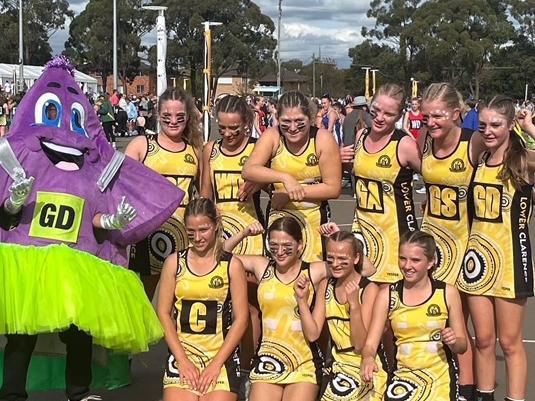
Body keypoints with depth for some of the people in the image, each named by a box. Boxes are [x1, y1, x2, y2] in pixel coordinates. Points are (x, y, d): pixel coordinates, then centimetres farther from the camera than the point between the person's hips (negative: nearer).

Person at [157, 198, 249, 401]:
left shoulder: (232, 266, 2)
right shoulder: (174, 262, 6)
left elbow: (240, 319, 0)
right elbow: (163, 313, 4)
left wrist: (216, 364, -7)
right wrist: (182, 360, -5)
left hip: (221, 354, -1)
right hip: (181, 354, 1)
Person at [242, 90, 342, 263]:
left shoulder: (323, 139, -11)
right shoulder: (272, 137, -8)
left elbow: (333, 188, -11)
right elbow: (248, 170, -21)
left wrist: (291, 193, -16)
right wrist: (284, 177, -33)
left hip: (314, 219, -1)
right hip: (279, 216, 1)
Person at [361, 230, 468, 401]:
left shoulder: (447, 293, -2)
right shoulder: (387, 295, -1)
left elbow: (462, 345, 5)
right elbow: (370, 343, -3)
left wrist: (454, 341, -16)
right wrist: (368, 358, -23)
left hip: (440, 379, -1)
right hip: (402, 378, 1)